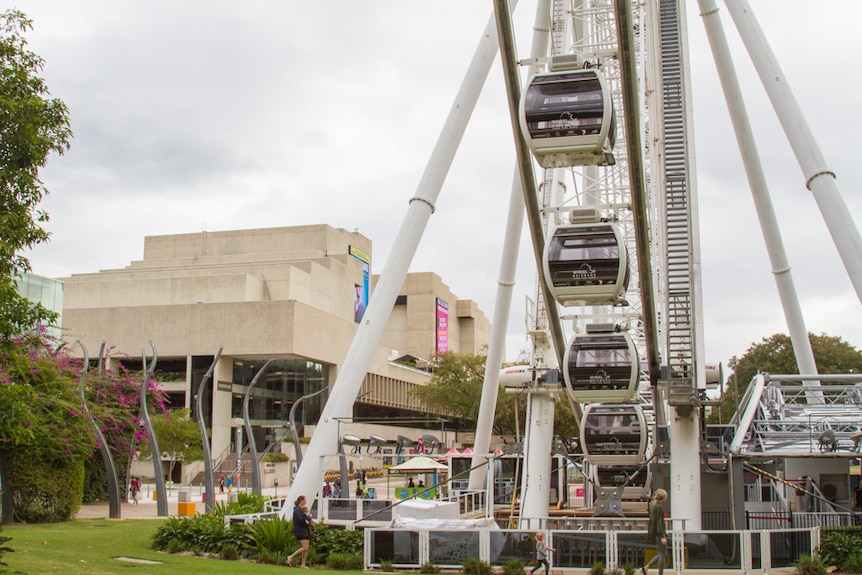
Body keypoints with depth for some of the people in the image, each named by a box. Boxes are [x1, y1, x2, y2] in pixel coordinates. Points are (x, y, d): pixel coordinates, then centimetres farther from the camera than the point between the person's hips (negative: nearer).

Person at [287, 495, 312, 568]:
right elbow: (301, 520, -23)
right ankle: (291, 557, -2)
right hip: (300, 531, -9)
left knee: (306, 548, 5)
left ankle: (303, 564, 8)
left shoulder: (302, 509, 16)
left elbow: (309, 519, 13)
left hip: (305, 531, 9)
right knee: (305, 548, -14)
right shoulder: (297, 510, -12)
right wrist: (307, 516, -6)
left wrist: (307, 520, -10)